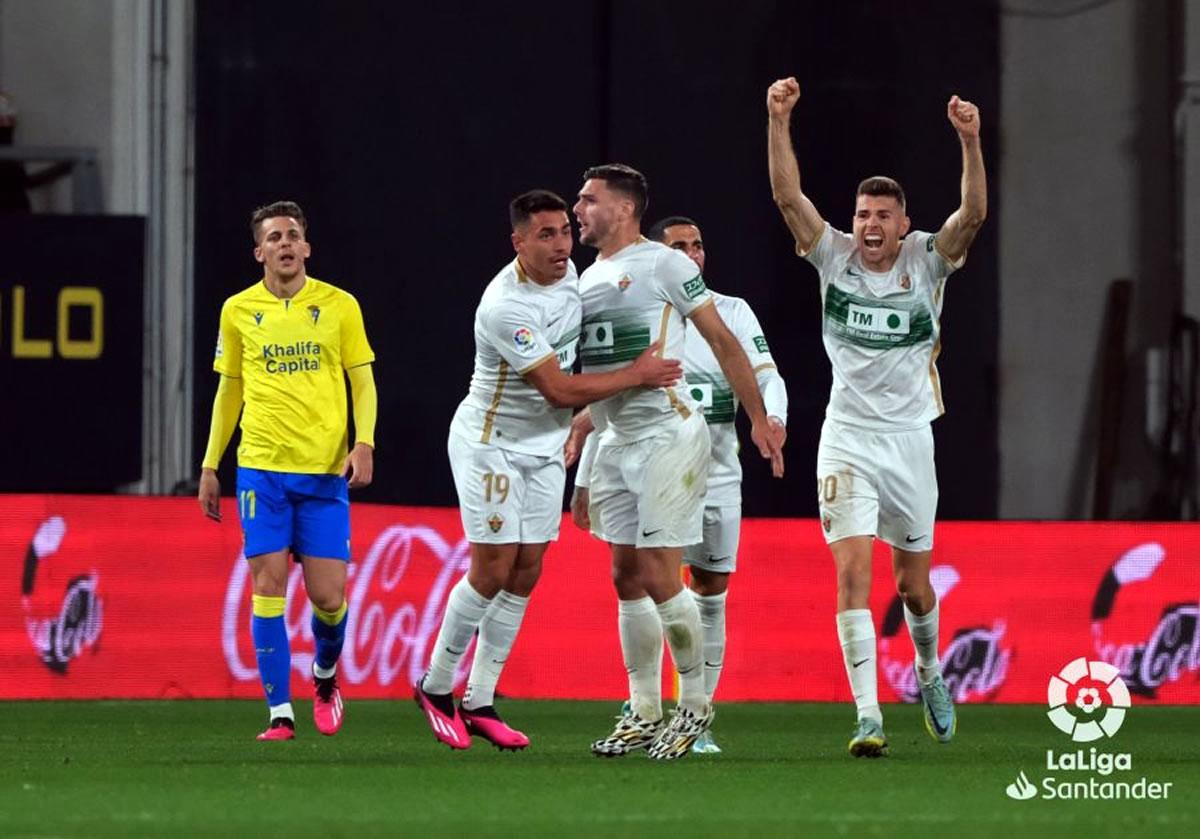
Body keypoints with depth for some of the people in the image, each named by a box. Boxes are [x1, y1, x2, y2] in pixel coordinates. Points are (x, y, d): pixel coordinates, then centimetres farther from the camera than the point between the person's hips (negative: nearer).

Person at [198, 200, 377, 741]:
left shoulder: (339, 306, 4)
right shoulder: (238, 311, 7)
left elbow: (362, 383, 6)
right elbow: (229, 390, 15)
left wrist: (364, 444, -9)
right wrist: (210, 465, 11)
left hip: (326, 470, 0)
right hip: (261, 468, 0)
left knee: (328, 596, -3)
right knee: (268, 586, -7)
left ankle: (325, 674, 28)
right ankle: (280, 713, -2)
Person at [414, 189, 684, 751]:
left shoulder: (566, 274, -1)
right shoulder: (506, 307, -28)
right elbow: (559, 389, -27)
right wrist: (637, 375, -22)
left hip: (545, 447, 7)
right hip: (489, 442, -7)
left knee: (526, 574, 3)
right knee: (493, 571, -10)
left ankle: (479, 704, 8)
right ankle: (435, 687, 7)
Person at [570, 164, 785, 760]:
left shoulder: (663, 265, -7)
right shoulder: (588, 280, 16)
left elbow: (722, 343, -5)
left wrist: (758, 419, -6)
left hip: (667, 435, -8)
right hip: (616, 441, 8)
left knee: (659, 579, -10)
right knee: (627, 579, 7)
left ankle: (694, 704, 2)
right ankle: (643, 713, 13)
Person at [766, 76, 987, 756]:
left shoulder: (926, 260, -3)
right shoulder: (835, 256, -2)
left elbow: (974, 214, -19)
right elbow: (788, 195, -13)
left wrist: (970, 141, -33)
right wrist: (779, 121, -26)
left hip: (910, 437, 1)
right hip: (848, 439, -1)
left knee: (913, 580, 10)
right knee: (853, 570, -14)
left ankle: (930, 673, 41)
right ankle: (868, 717, -18)